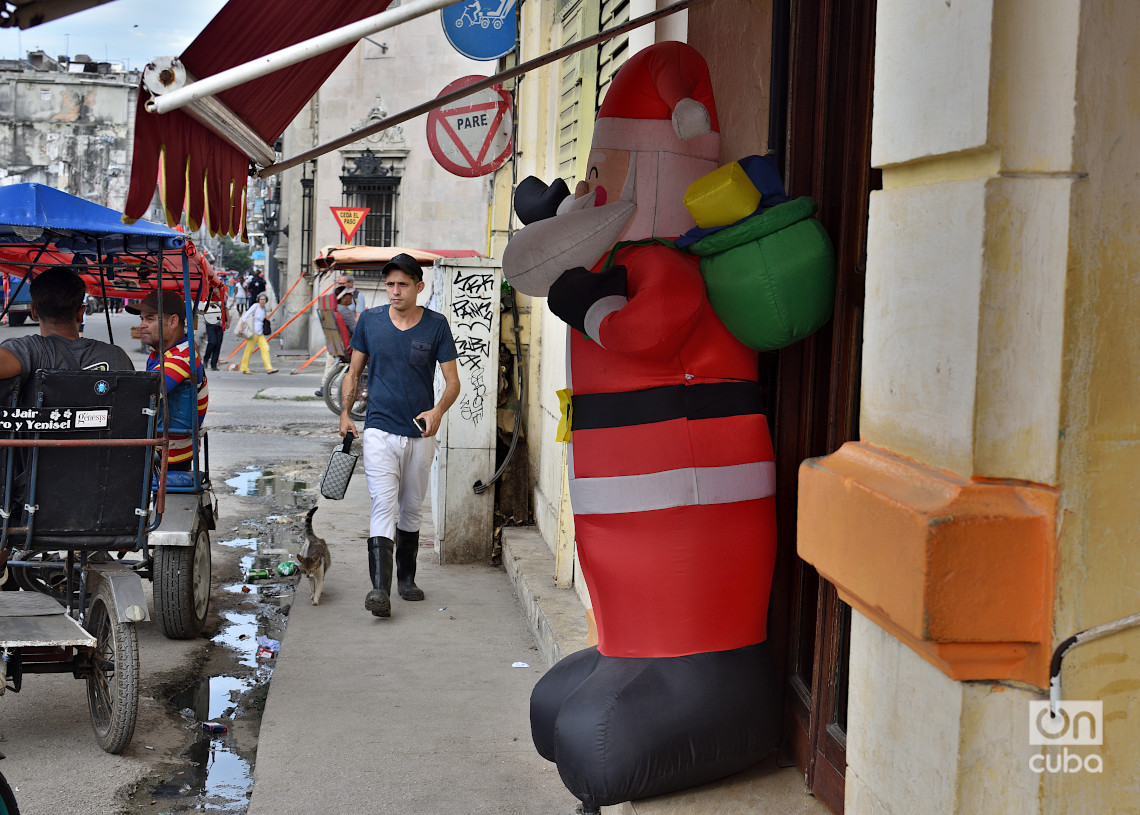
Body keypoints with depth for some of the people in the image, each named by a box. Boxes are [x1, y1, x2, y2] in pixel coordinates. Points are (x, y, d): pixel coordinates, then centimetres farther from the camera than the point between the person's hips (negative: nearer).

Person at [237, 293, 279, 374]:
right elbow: (245, 316, -13)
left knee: (265, 348, -5)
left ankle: (269, 368, -10)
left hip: (260, 333, 6)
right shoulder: (255, 306, -10)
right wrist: (241, 327, -18)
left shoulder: (264, 308, 9)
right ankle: (244, 368, 12)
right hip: (253, 332, -6)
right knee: (249, 350, 1)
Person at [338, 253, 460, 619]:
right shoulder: (370, 321, 2)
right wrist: (345, 413, 0)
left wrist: (438, 410, -20)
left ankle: (407, 578, 29)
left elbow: (452, 381, -1)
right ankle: (380, 588, -20)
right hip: (380, 431, -1)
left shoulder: (436, 325, -1)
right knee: (384, 506, -14)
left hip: (420, 435, 1)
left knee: (411, 510, 14)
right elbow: (354, 371, 11)